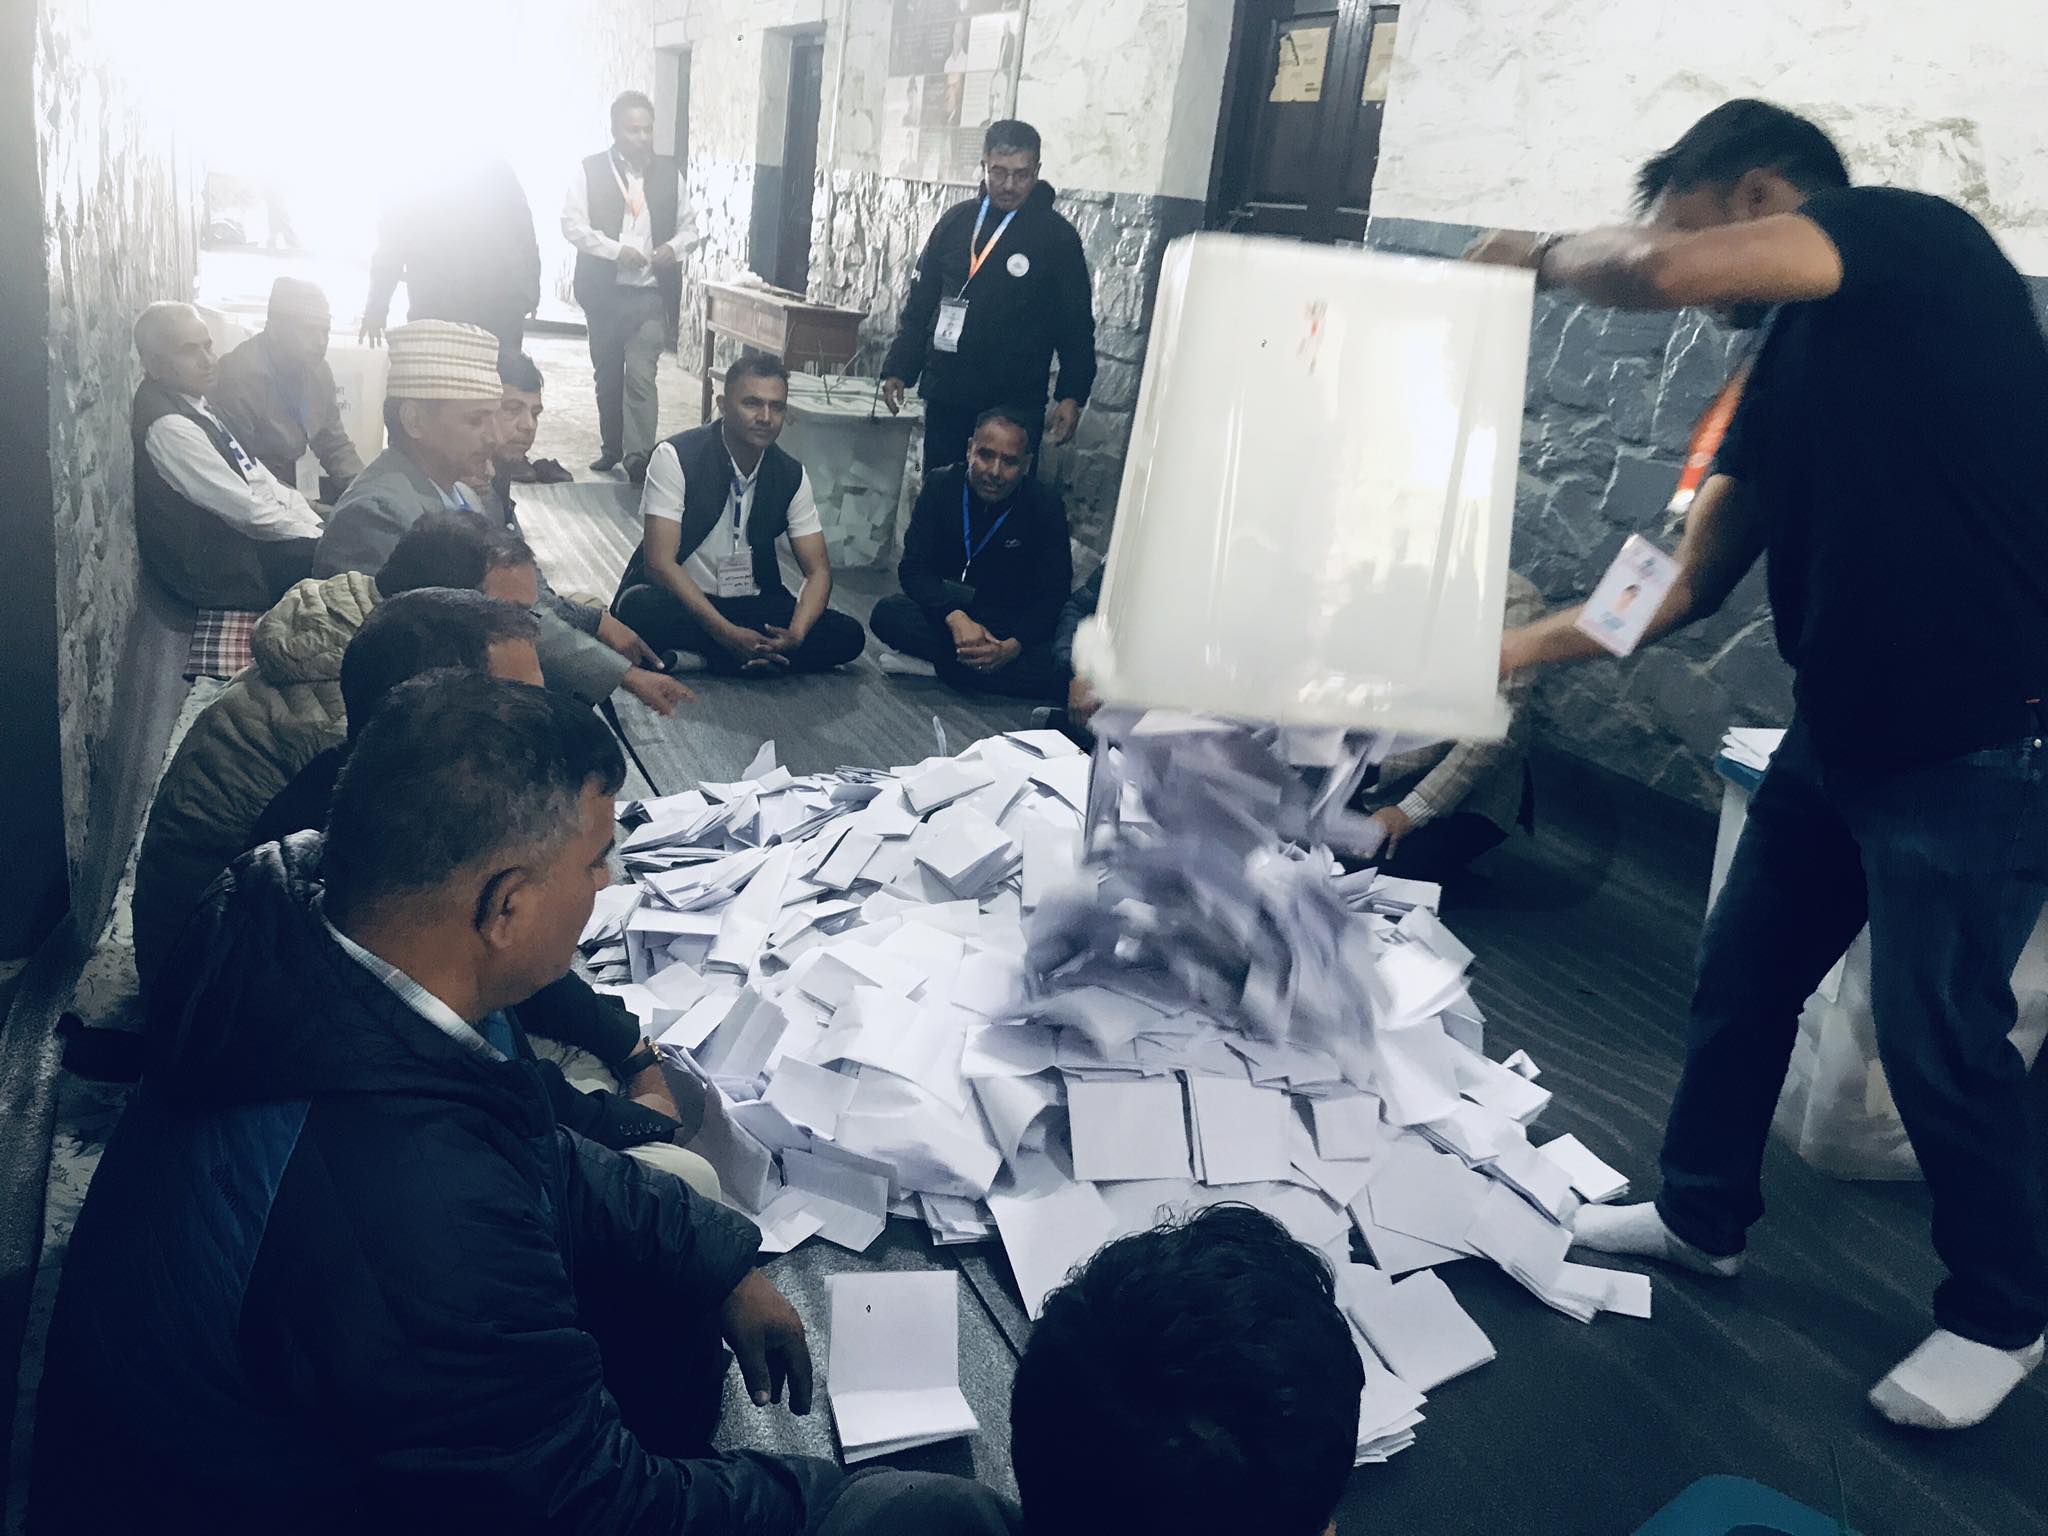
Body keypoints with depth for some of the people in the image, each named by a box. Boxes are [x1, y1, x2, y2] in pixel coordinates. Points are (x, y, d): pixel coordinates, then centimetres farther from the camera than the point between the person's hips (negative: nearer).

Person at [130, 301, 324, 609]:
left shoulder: (193, 404, 8)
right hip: (227, 572, -9)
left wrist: (313, 515, 0)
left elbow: (253, 475, 10)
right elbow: (246, 511, -22)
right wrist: (319, 536, -13)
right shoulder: (168, 426, -22)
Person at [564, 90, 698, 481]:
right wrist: (616, 250, -17)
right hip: (604, 291, 1)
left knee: (640, 373, -14)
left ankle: (639, 456, -16)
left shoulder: (669, 172, 7)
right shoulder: (589, 171, 1)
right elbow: (572, 224, -5)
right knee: (607, 375, 12)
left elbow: (689, 227, 13)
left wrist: (674, 247, -8)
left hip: (651, 292, -1)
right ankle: (612, 447, 26)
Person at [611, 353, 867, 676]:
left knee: (849, 636, -17)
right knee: (640, 610, -38)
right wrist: (728, 634, -31)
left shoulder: (791, 476, -2)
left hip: (751, 604, 5)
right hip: (678, 600, -5)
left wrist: (795, 635, -24)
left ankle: (699, 656, -19)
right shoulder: (676, 457, -15)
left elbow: (818, 570, -2)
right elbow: (660, 563, -21)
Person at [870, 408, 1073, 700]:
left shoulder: (1046, 508, -9)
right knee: (887, 614, -29)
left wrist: (1013, 646, -29)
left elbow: (1053, 595, -10)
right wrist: (955, 618, -32)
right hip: (946, 608, 0)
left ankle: (936, 663, -23)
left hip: (1013, 626, 0)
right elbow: (914, 568, -13)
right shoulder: (941, 487, -6)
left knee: (1059, 672, -32)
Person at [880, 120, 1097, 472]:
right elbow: (920, 303, 12)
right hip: (945, 398, 3)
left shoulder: (1058, 237, -2)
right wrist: (898, 369, 6)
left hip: (1015, 405, -3)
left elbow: (1077, 325, -1)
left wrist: (1072, 396, -9)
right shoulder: (955, 221, 7)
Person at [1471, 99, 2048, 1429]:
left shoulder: (1913, 236, -12)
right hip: (1842, 729, 9)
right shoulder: (1787, 371, 11)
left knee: (1941, 1035, 3)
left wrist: (1546, 256, -9)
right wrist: (1511, 652, 6)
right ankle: (1705, 1217, 37)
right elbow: (1689, 586, 11)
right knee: (1742, 978, 16)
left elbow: (1666, 270, -30)